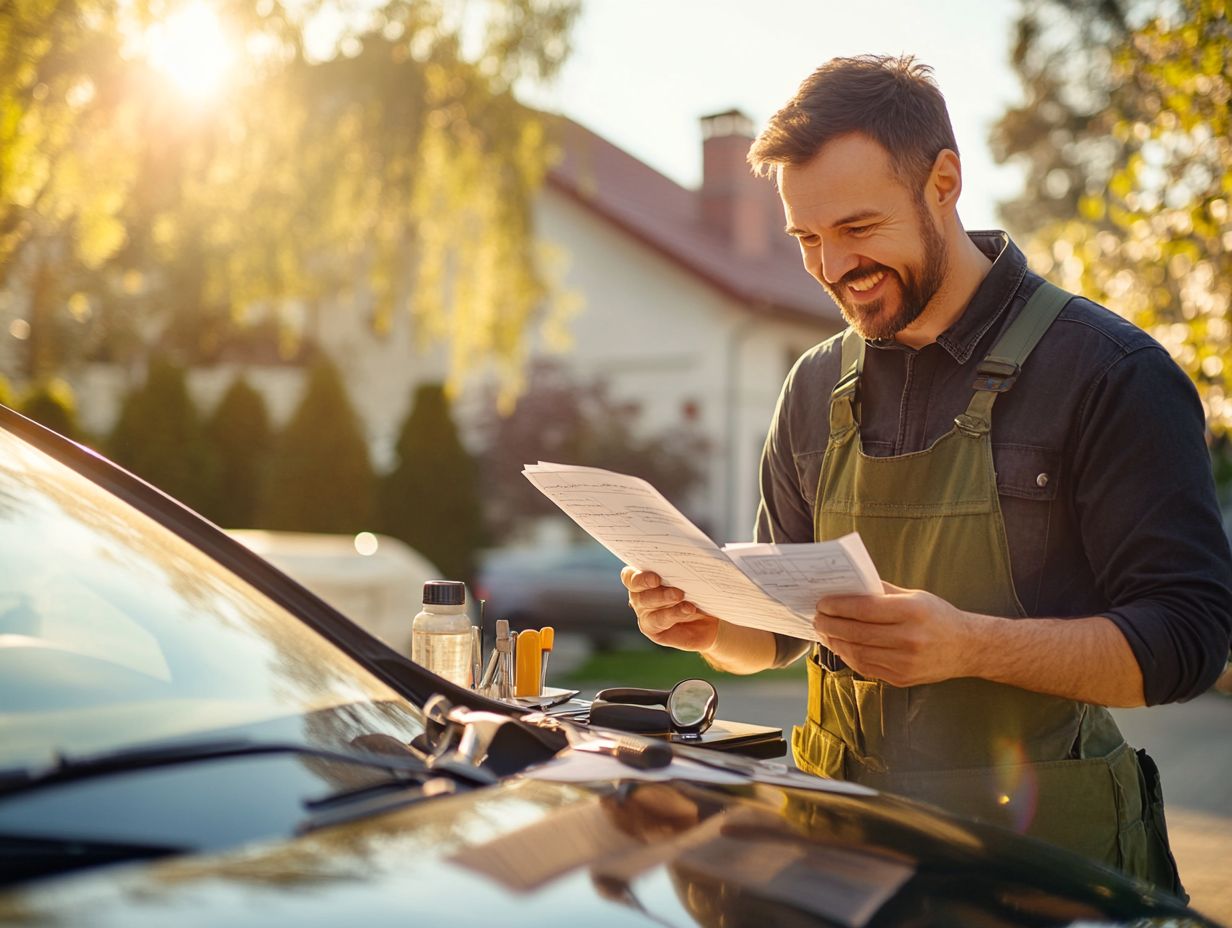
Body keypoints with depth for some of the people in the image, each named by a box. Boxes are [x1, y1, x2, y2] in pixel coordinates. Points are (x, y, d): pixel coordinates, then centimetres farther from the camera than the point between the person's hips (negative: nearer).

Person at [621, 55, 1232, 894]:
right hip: (845, 841, 5)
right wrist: (712, 625, -4)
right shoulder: (818, 390, 12)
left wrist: (971, 645, -24)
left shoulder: (1109, 372, -4)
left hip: (1039, 854, -4)